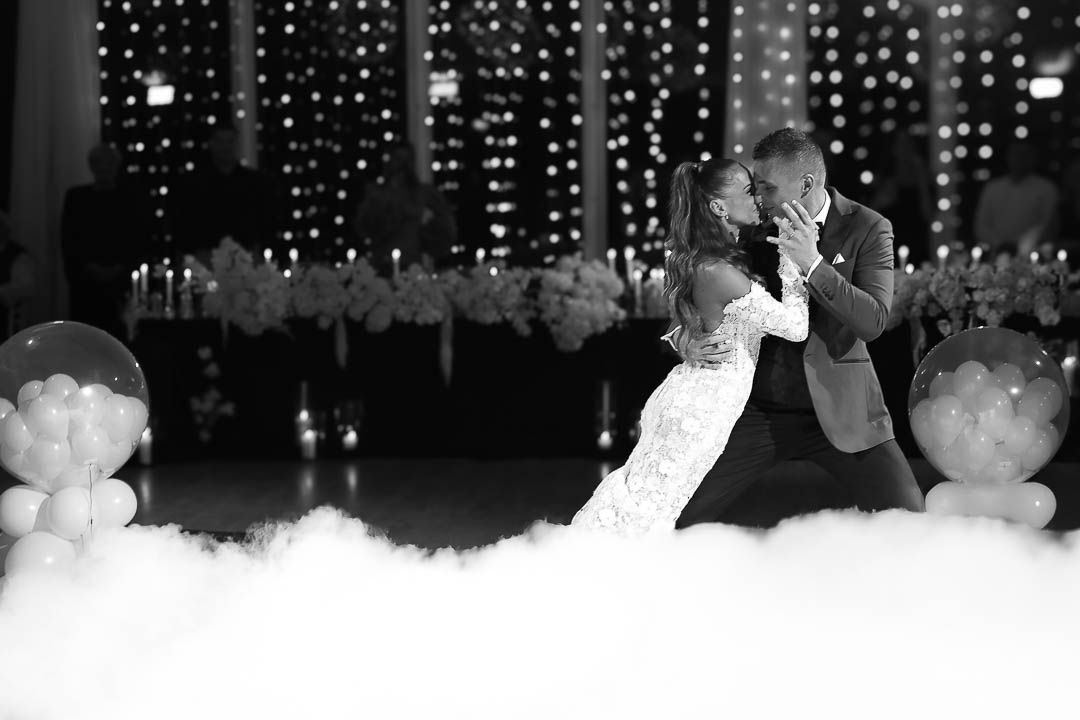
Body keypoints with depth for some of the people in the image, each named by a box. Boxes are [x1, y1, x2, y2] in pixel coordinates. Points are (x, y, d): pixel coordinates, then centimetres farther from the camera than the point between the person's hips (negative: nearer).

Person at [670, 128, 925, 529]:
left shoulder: (868, 229, -6)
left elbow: (873, 322, -17)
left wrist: (812, 264, -28)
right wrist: (687, 341, -16)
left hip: (837, 409, -2)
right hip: (757, 409, 2)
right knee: (681, 515, -5)